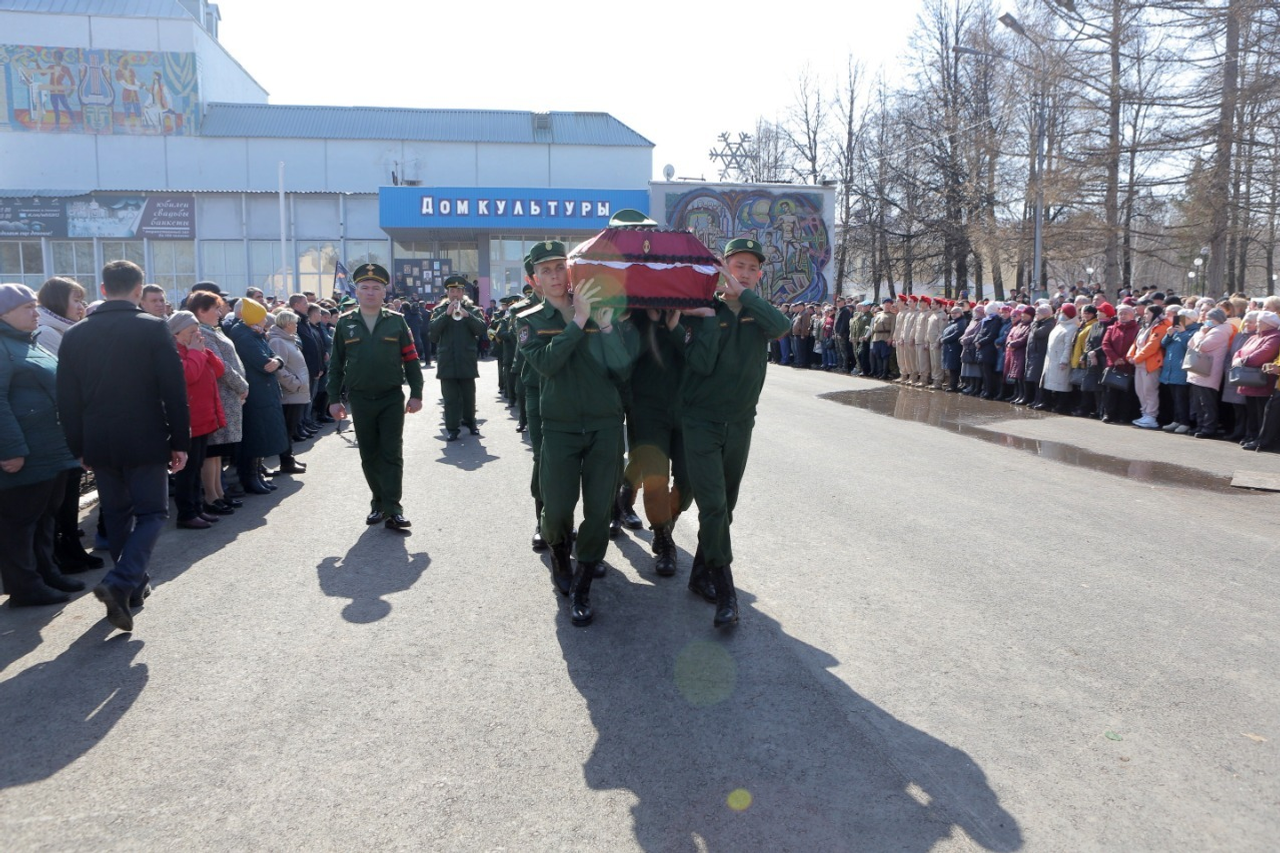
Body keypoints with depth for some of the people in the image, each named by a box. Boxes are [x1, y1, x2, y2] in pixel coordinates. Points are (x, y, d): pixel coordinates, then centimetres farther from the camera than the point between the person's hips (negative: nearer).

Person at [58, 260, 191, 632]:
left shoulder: (75, 335, 3)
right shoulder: (154, 328, -9)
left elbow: (66, 398, 6)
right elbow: (174, 390, -10)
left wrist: (78, 447, 14)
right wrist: (180, 441, -3)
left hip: (98, 443, 4)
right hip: (145, 440, -4)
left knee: (117, 513, 17)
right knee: (151, 513, 4)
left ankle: (134, 585, 25)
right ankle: (120, 583, -15)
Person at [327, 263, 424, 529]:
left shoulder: (396, 321, 1)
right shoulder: (345, 323, 4)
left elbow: (411, 360, 1)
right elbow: (335, 364, 6)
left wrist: (416, 394, -4)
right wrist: (334, 399, 2)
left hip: (392, 398, -2)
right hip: (360, 400, 2)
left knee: (392, 455, -2)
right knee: (369, 456, 10)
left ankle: (393, 509, 0)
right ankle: (378, 502, 23)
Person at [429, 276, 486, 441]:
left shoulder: (473, 310, 8)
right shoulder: (439, 310, 7)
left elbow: (481, 330, -6)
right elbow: (431, 333, -7)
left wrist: (467, 315, -19)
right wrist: (446, 314, -16)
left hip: (467, 361, 1)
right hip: (447, 362, -1)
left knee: (469, 395, 9)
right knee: (450, 397, -1)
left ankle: (469, 421, 25)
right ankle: (452, 427, 2)